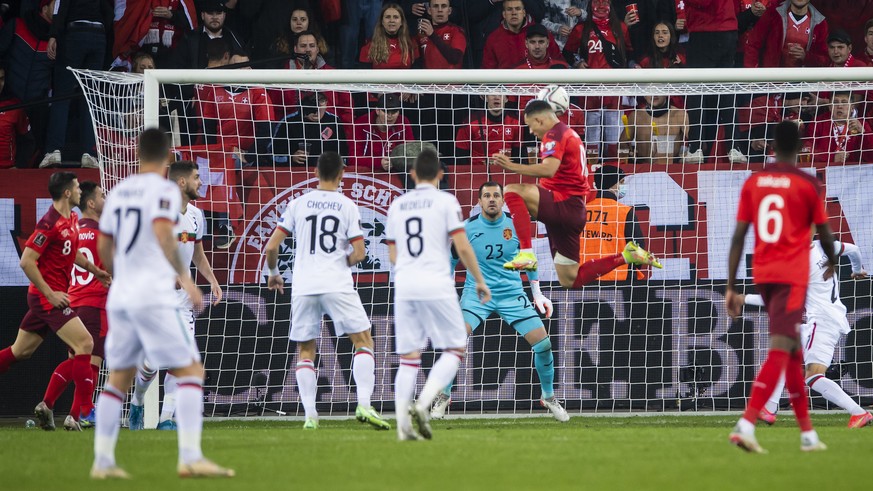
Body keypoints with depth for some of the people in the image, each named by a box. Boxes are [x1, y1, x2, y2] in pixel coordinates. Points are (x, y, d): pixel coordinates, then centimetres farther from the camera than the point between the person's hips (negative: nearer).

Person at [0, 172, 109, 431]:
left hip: (52, 296, 10)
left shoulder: (72, 220, 10)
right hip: (47, 295, -10)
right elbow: (26, 261, -21)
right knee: (85, 343, -14)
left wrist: (94, 270, 17)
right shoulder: (49, 223, -18)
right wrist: (50, 294, -21)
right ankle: (84, 412, -15)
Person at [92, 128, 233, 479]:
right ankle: (190, 457, -15)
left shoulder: (119, 192, 15)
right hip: (154, 297, -7)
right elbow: (163, 232, -22)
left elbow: (104, 247, 22)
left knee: (119, 378, 13)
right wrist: (184, 276, -19)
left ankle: (102, 461, 11)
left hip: (120, 298, 7)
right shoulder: (164, 190, -5)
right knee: (190, 370, -5)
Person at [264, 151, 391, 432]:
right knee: (363, 341, 5)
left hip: (303, 288, 2)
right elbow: (358, 253, -3)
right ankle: (364, 405, -11)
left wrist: (274, 274, 24)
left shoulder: (298, 204, 6)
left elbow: (271, 247, 5)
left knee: (305, 351, 11)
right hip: (337, 284, -2)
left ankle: (310, 414, 0)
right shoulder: (347, 206, 1)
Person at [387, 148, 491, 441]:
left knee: (408, 357, 6)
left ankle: (403, 424, -2)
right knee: (454, 350, 5)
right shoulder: (445, 201, -1)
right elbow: (462, 246, -6)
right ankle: (423, 403, -14)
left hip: (404, 285, 5)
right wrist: (479, 281, 4)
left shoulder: (397, 205, 13)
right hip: (436, 285, -5)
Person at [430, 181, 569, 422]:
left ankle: (548, 396, 16)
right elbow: (451, 260, 6)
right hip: (477, 293, -2)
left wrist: (537, 293, 12)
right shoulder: (467, 228, -7)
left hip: (512, 293, 2)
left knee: (543, 343, -7)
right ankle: (443, 396, -8)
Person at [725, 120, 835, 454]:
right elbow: (824, 234, 3)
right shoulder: (809, 185, -5)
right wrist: (832, 261, 26)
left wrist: (731, 287, 5)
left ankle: (807, 432, 21)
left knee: (793, 352, 17)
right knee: (780, 352, -12)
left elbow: (738, 236, 3)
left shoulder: (753, 182, 6)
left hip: (763, 275, 5)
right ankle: (746, 424, -27)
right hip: (793, 276, -5)